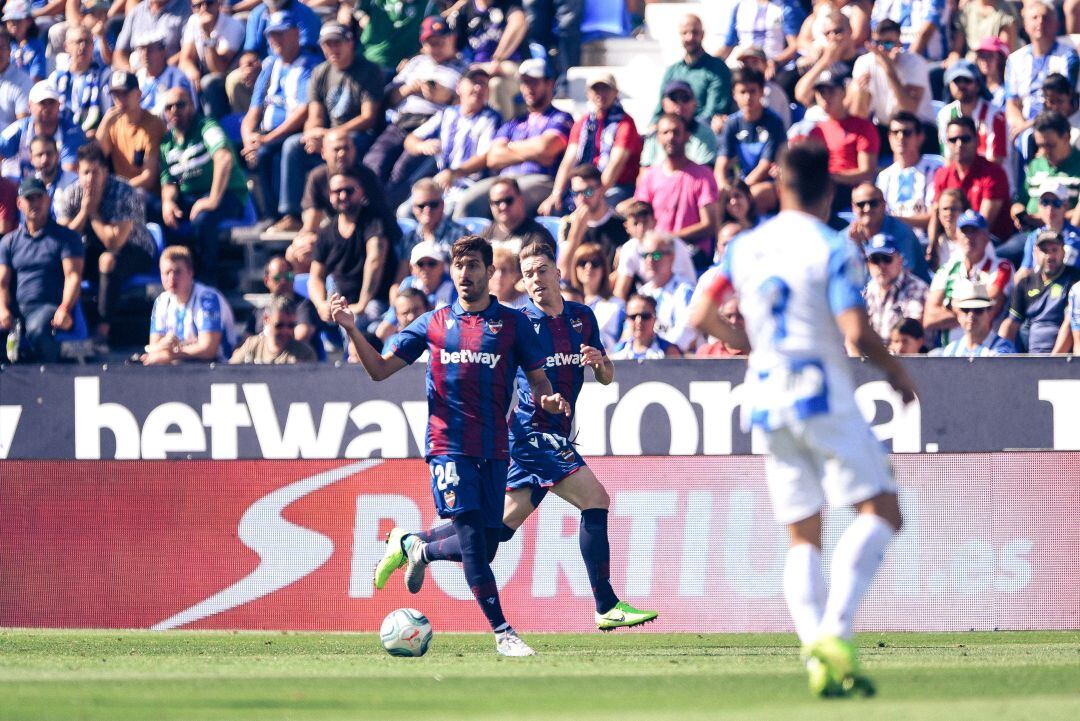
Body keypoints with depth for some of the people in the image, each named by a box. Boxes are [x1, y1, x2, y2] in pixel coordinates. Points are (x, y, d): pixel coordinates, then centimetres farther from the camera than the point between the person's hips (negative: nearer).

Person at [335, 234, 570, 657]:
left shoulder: (512, 323, 7)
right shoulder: (434, 324, 9)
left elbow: (538, 380, 8)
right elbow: (380, 370, 10)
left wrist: (548, 400, -15)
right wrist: (352, 329, -4)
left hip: (493, 448, 2)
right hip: (449, 444, -2)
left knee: (485, 549, 4)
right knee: (471, 539, -15)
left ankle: (418, 550, 33)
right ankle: (502, 632, -11)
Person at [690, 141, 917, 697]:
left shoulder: (744, 247, 9)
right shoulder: (831, 249, -7)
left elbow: (702, 317, 10)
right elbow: (856, 333, -16)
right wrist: (897, 373, 1)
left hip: (765, 400, 6)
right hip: (821, 391, -6)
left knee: (801, 536, 8)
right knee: (881, 511, -2)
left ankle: (815, 650, -8)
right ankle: (835, 631, -20)